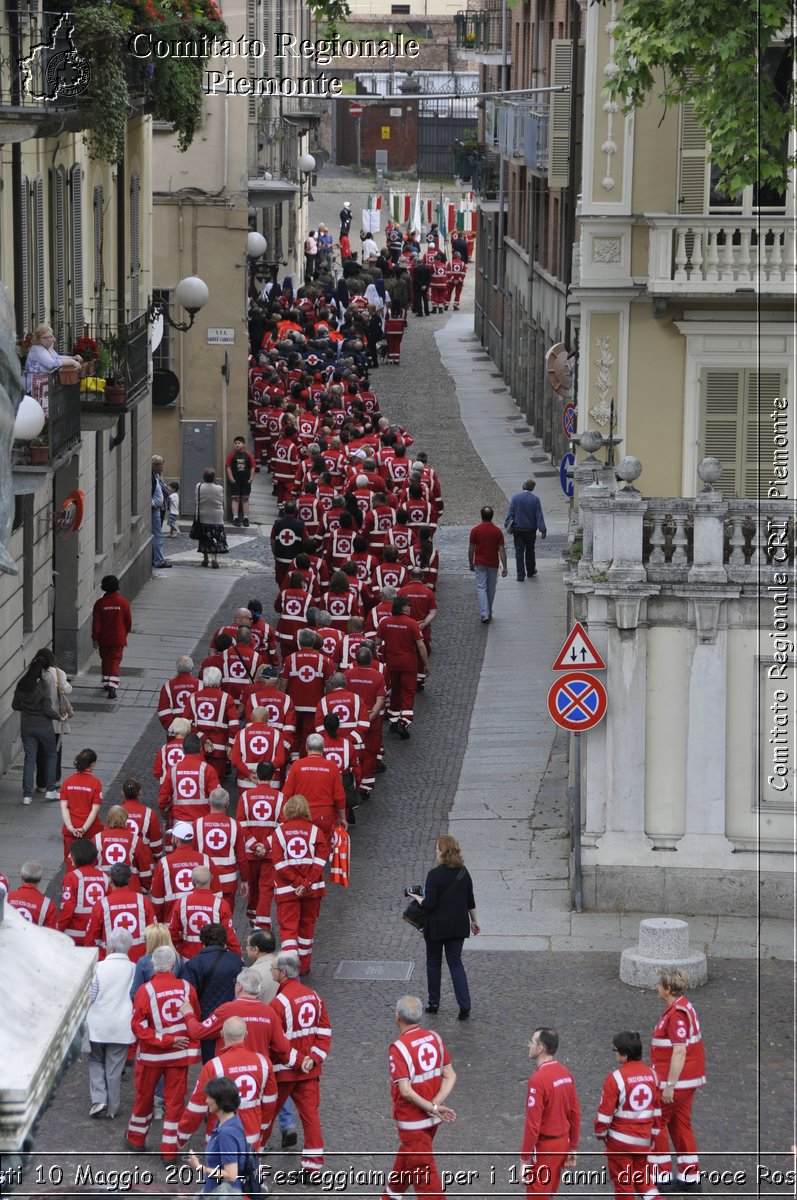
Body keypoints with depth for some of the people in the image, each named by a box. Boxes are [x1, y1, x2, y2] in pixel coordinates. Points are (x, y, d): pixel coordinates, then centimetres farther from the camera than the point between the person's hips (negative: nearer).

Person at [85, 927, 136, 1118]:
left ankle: (98, 1099, 2)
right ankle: (112, 1108, 15)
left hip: (98, 1025, -2)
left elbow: (90, 997, -8)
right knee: (114, 1067, 10)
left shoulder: (99, 968, -12)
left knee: (96, 1061, 17)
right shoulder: (133, 969, -6)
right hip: (122, 1028, 2)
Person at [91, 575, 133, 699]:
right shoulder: (123, 602, -9)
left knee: (105, 660, 20)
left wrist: (95, 638, 2)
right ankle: (112, 687, -15)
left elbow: (96, 622, -6)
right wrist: (125, 632, 18)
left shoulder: (100, 603, -8)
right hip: (118, 638, -1)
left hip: (104, 639, 1)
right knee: (115, 662, -1)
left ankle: (106, 682, 32)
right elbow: (128, 621, 0)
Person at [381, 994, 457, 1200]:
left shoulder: (399, 1047, -22)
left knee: (424, 1175, -1)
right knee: (406, 1158, 29)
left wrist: (432, 1107, -17)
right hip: (432, 1120, 7)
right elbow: (450, 1076, -2)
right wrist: (436, 1104, -10)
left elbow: (406, 1091, -27)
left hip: (412, 1120, -7)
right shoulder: (434, 1038, -1)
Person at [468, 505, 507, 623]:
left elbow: (471, 549, -4)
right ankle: (488, 613, 28)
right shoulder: (497, 531, -7)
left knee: (481, 588, -2)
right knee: (491, 589, 16)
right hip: (493, 564, 1)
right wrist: (504, 567, -5)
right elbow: (502, 550, -8)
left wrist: (471, 563, 10)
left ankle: (485, 614, -16)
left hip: (480, 564, -1)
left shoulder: (475, 530, -9)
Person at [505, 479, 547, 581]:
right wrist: (543, 530, -6)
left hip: (518, 529, 0)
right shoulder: (535, 499, -8)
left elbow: (510, 513, -2)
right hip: (530, 530, 0)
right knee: (530, 551, 18)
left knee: (519, 552, 2)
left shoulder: (515, 497, -6)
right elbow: (539, 516, -7)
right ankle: (530, 571, 31)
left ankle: (520, 575, -2)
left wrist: (507, 526, 6)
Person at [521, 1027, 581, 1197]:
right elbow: (576, 1115, 8)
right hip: (562, 1143, 8)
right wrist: (572, 1149, 16)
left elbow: (533, 1124, -22)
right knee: (549, 1194, 20)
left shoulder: (538, 1080, -23)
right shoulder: (565, 1073, 2)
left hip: (544, 1146, -8)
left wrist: (525, 1160, -15)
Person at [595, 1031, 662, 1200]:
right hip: (643, 1137, 6)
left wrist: (600, 1132, 2)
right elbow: (656, 1107, 10)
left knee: (622, 1179, 8)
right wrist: (653, 1132, 21)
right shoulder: (651, 1073, 0)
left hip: (620, 1138, -6)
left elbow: (606, 1110, -15)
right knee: (641, 1173, 21)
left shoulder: (616, 1078, -19)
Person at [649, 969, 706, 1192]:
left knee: (655, 1124, 1)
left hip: (676, 1081, -10)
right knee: (681, 1125, 14)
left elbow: (680, 1050, -26)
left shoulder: (677, 1013, -21)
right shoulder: (682, 1007, 11)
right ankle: (690, 1178, 16)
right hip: (687, 1081, 10)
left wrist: (669, 1085, -25)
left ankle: (662, 1177, 5)